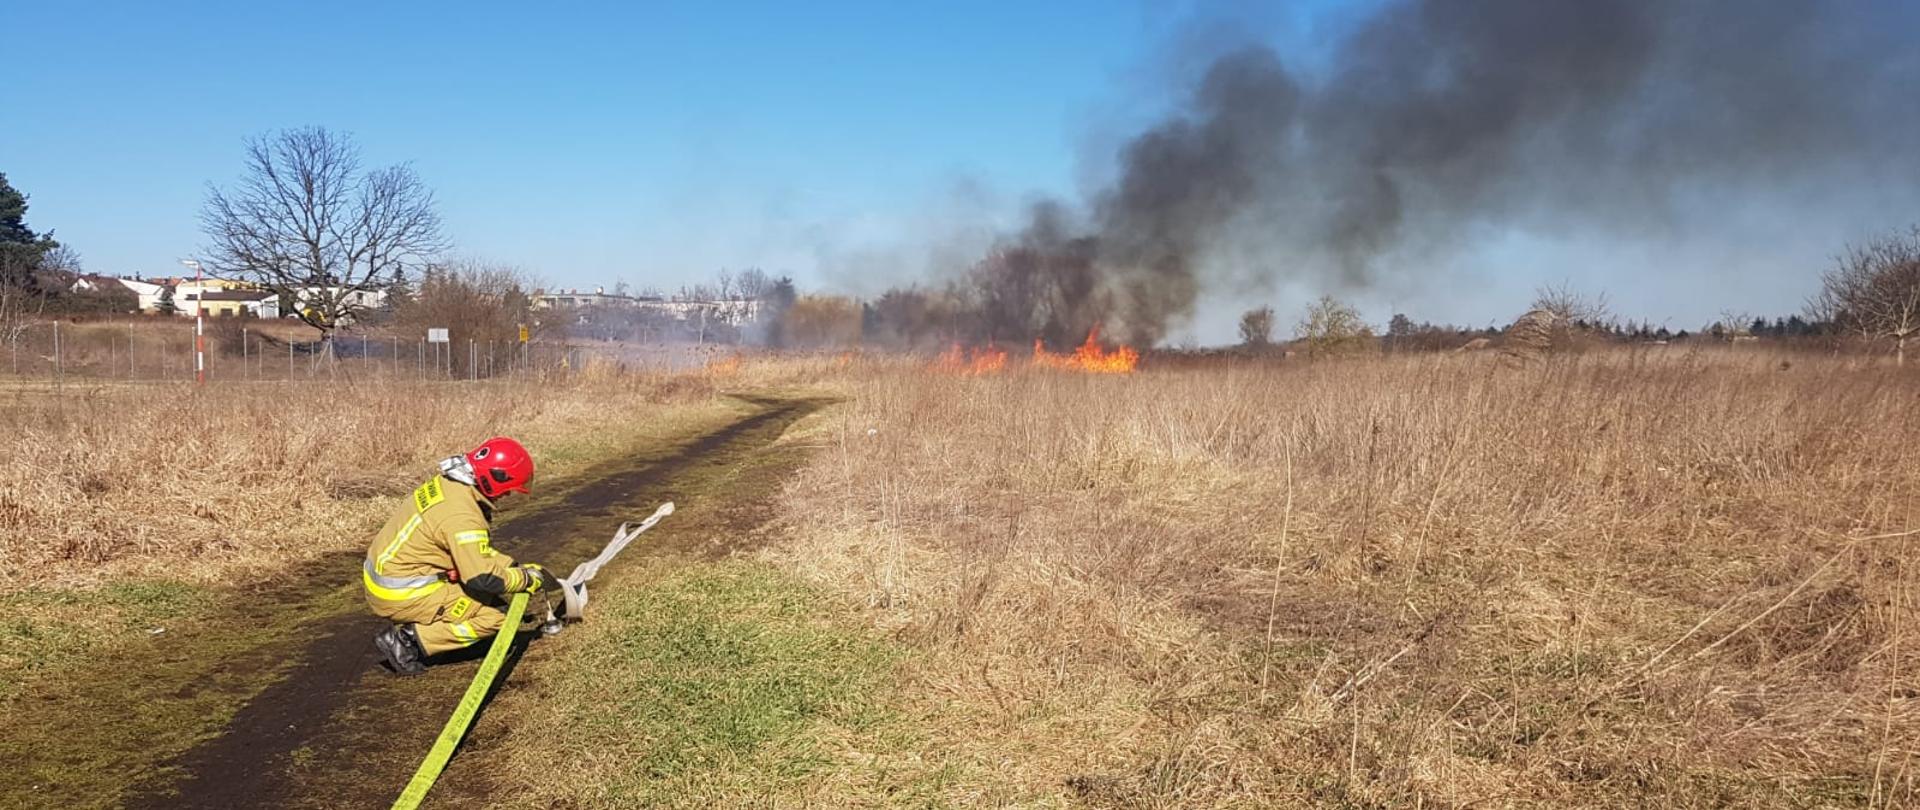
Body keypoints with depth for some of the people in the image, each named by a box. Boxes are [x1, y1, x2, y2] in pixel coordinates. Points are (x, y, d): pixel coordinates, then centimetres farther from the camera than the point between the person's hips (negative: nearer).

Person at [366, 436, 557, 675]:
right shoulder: (462, 515, -25)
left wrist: (516, 567, 10)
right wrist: (530, 579, -11)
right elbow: (483, 577, -24)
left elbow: (476, 550, 15)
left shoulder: (448, 484, 4)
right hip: (400, 594, -9)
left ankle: (408, 630, 9)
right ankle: (407, 639, -9)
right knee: (493, 617, -7)